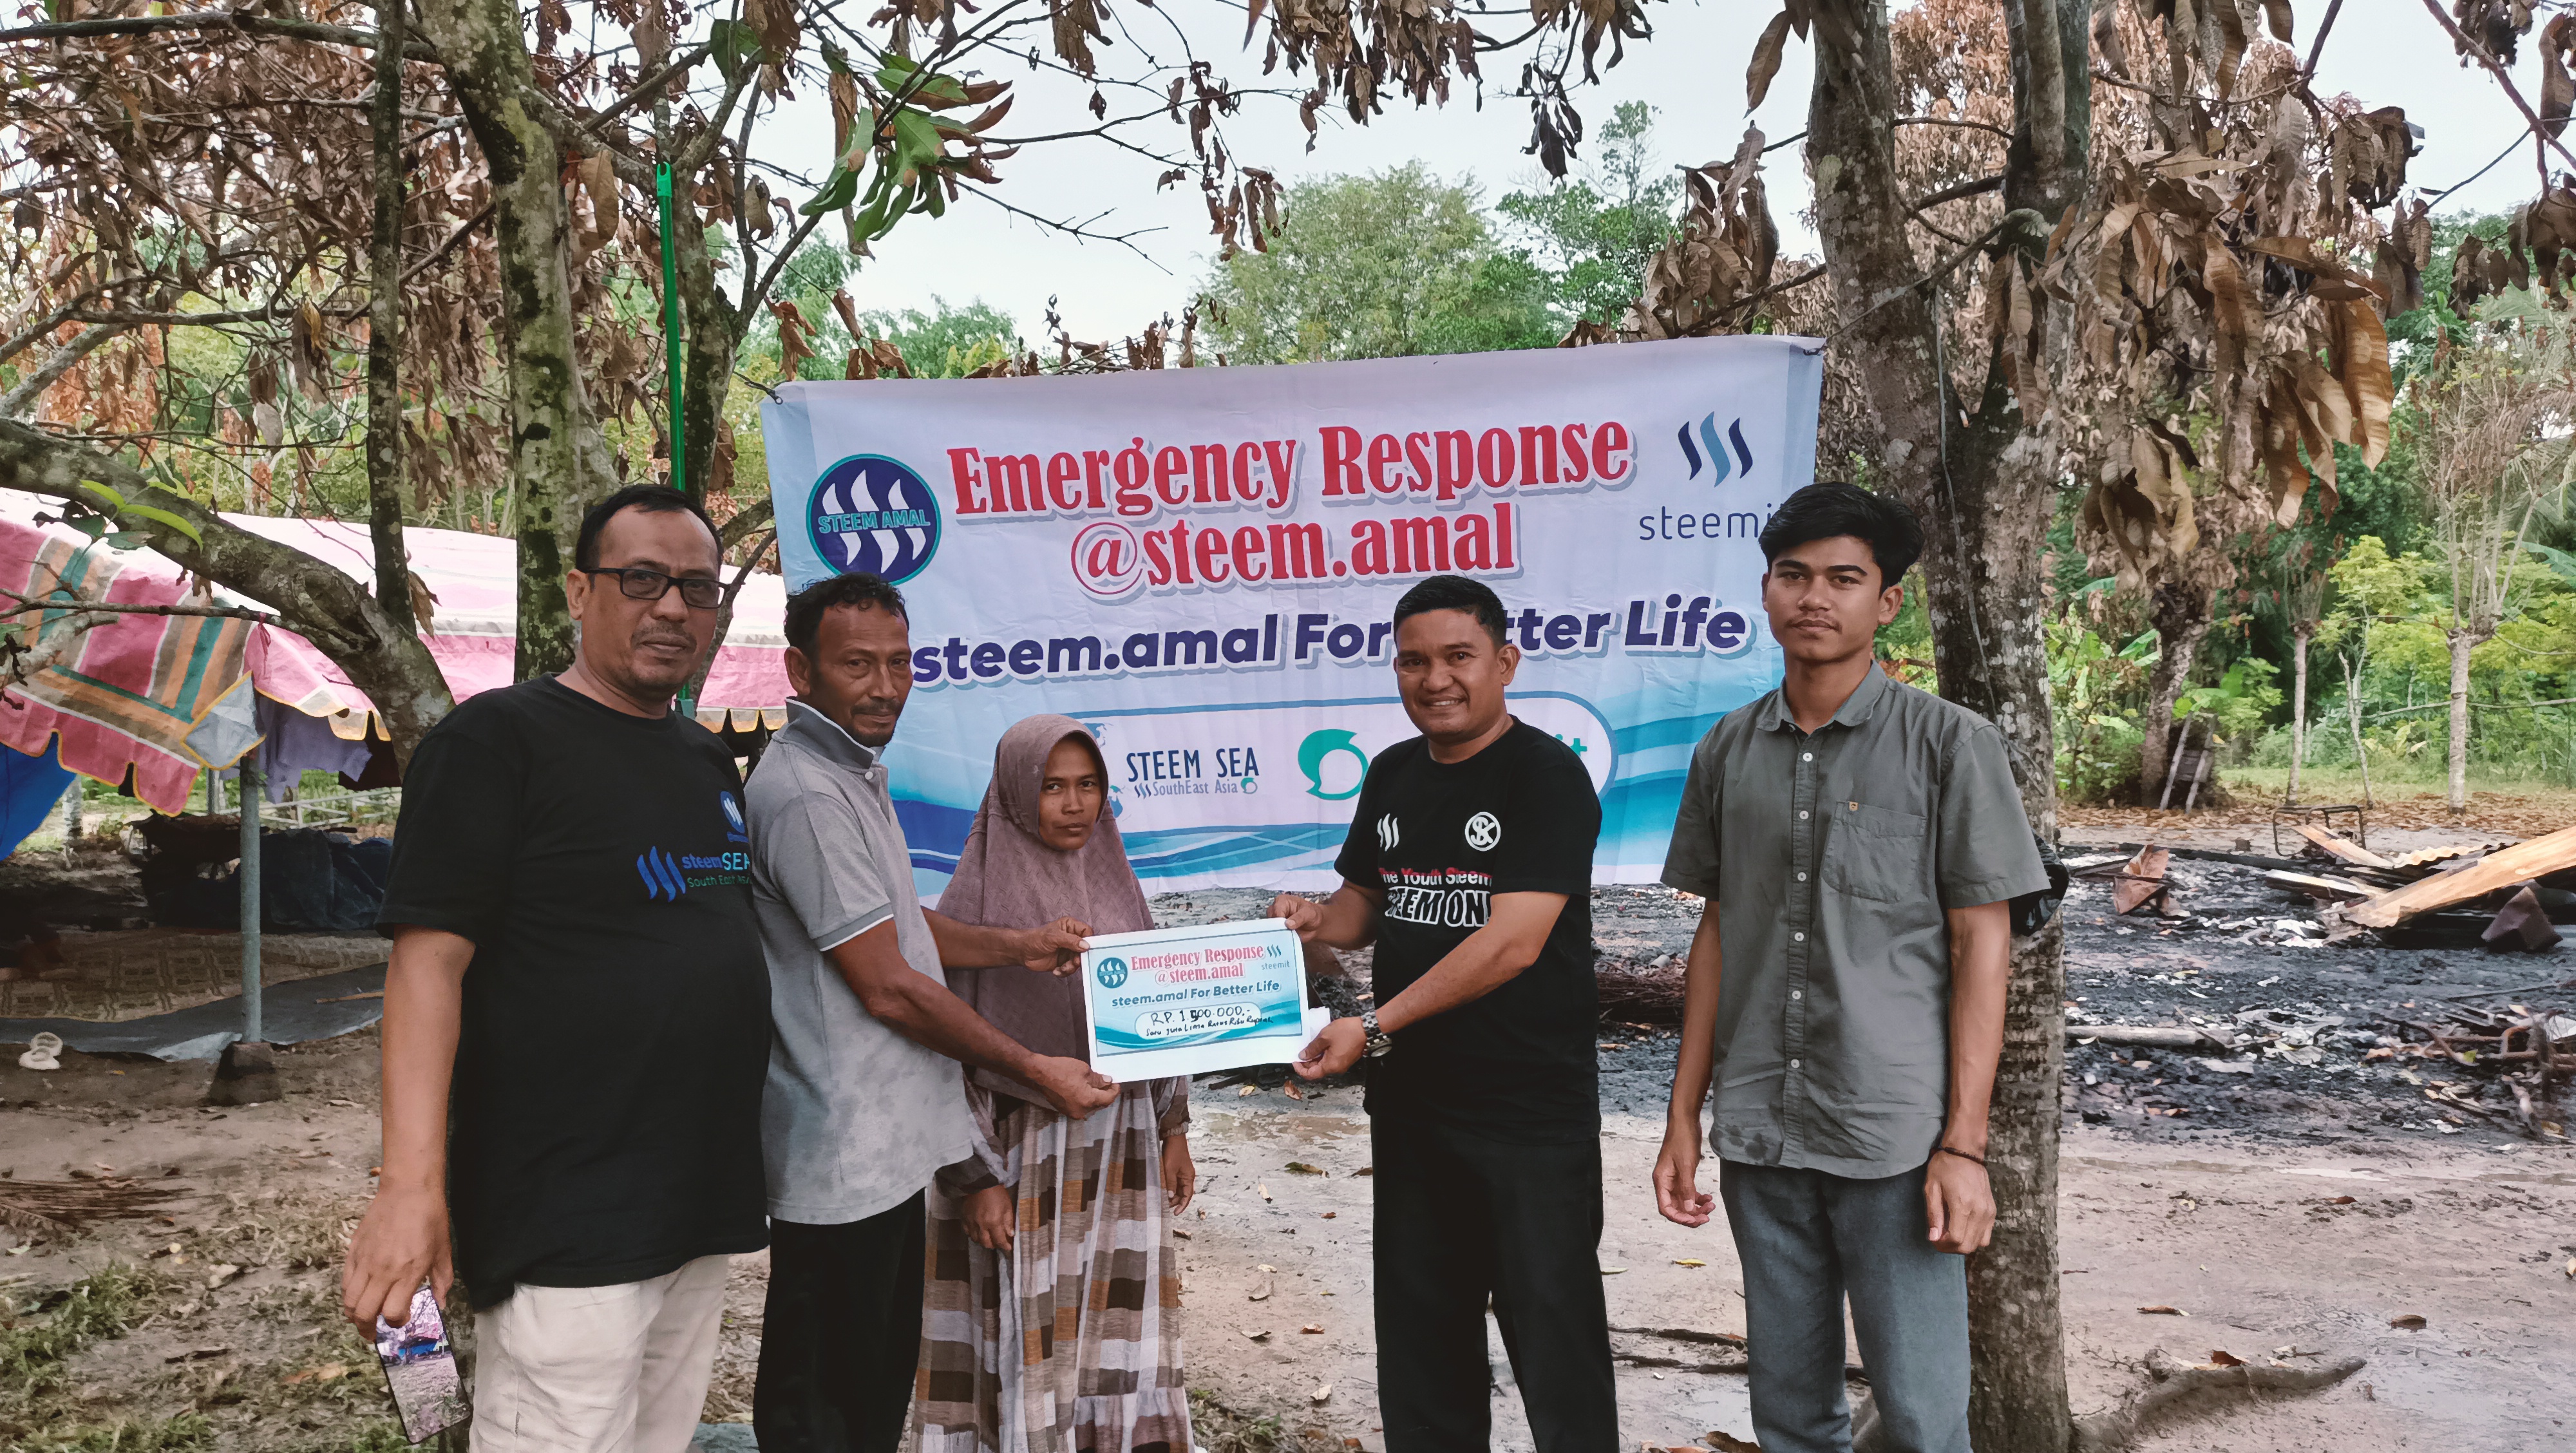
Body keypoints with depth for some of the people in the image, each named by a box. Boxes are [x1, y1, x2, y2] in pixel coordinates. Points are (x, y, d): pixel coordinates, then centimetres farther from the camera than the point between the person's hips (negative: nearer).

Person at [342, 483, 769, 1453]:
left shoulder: (709, 760, 15)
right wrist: (412, 1181, -25)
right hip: (565, 1226, -7)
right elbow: (428, 959, -15)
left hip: (700, 1201, 8)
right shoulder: (497, 740, -8)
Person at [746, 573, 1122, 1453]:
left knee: (882, 1382, 21)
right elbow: (887, 987, -21)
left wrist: (1013, 946, 11)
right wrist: (1032, 1072, -12)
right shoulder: (807, 796, -21)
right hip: (843, 1156, -10)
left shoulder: (856, 772, 12)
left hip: (886, 1141, 10)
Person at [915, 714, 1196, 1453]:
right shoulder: (979, 896, -10)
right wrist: (975, 1178, -12)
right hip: (1024, 1152, -5)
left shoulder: (1114, 880, 6)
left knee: (1120, 1323, 11)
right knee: (1032, 1333, 4)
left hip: (1121, 1148, 5)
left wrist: (1172, 1126, 11)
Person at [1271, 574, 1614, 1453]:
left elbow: (1513, 942, -20)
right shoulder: (1393, 776, 10)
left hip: (1532, 1115, -7)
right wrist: (1315, 922, -2)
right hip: (1411, 1106, 7)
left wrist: (1374, 1029, -22)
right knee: (1420, 1349, 16)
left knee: (1555, 1339, 0)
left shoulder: (1546, 777, -12)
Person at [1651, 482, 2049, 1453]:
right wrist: (1683, 1119, 9)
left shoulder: (1951, 745, -4)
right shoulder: (1729, 750, 8)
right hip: (1757, 1137, 4)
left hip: (1895, 1142, -4)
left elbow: (1982, 944, -5)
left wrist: (1963, 1145, -10)